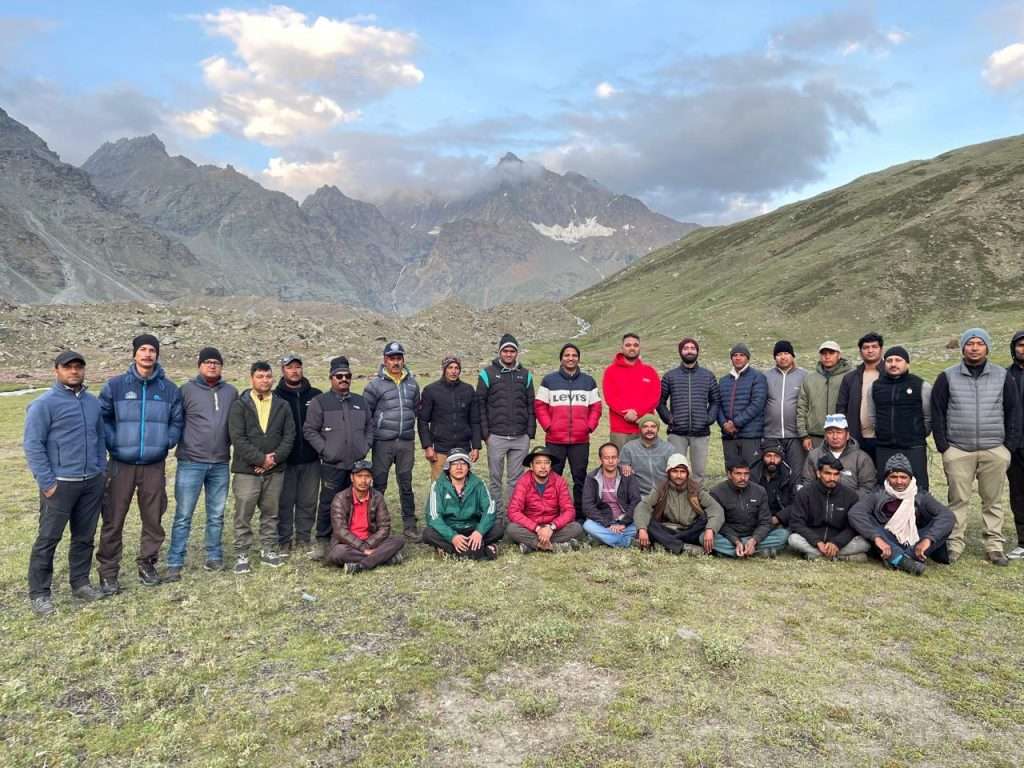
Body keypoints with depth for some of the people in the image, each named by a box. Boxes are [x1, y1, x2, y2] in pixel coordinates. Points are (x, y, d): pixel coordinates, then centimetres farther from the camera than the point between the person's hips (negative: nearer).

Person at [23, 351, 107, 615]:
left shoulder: (93, 402, 10)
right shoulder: (44, 404, -9)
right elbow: (32, 445, -11)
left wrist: (101, 470, 11)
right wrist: (47, 482, -14)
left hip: (92, 482, 6)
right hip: (60, 484, -6)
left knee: (85, 536, 13)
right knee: (48, 538, 2)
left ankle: (80, 582, 26)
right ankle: (39, 593, 13)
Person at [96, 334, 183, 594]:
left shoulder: (169, 389, 4)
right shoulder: (115, 385, -1)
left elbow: (177, 422, 11)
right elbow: (101, 418, 4)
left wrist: (166, 442, -1)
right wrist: (113, 442, -6)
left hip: (154, 465, 2)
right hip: (121, 464, -2)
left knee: (153, 519, 9)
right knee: (113, 521, 1)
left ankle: (147, 563, 26)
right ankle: (108, 572, 13)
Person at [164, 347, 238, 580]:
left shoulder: (231, 392, 8)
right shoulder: (187, 390, -3)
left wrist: (228, 443, 9)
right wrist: (180, 443, -5)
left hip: (220, 464, 3)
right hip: (191, 462, -3)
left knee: (216, 515, 11)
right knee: (183, 516, -1)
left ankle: (214, 556, 23)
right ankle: (174, 563, 6)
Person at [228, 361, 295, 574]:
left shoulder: (282, 406, 9)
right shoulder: (239, 405, -1)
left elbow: (289, 436, 4)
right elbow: (238, 438, -10)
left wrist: (275, 457, -10)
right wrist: (261, 459, -15)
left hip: (275, 470, 3)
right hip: (246, 470, -3)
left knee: (271, 514, 12)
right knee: (243, 516, 0)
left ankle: (268, 551, 23)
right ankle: (241, 556, 10)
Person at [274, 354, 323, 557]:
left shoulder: (316, 395, 6)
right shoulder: (275, 397, 0)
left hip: (311, 459, 2)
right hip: (285, 460, -2)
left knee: (308, 502, 8)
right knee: (285, 502, 4)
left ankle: (303, 538, 20)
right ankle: (284, 541, 15)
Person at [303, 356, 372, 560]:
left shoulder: (360, 401, 15)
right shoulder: (320, 402, 0)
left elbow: (369, 427, 21)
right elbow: (309, 430, -2)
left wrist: (365, 448, 8)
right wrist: (325, 450, -9)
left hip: (358, 464, 4)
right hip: (332, 465, -4)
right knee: (328, 503, -1)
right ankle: (322, 541, 11)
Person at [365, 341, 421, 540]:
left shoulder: (412, 383, 10)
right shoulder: (375, 384, -3)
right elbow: (365, 412, -1)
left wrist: (409, 427, 12)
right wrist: (372, 436, -2)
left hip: (407, 442, 3)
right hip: (383, 443, -3)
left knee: (406, 485, 9)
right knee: (379, 484, 4)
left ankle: (409, 525, 16)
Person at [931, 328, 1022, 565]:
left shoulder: (1003, 377, 7)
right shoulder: (947, 377, 3)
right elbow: (937, 414, 4)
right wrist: (943, 447, -2)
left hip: (995, 451, 1)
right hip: (957, 451, -1)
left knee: (993, 501, 7)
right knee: (958, 501, 3)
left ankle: (995, 546, 15)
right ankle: (954, 545, 9)